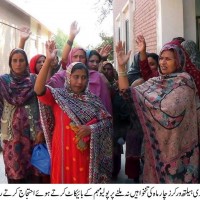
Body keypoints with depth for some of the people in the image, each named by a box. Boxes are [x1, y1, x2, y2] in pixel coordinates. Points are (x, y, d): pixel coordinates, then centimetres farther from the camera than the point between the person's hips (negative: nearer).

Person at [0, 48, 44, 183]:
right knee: (14, 168, 2)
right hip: (11, 131, 0)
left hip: (32, 131, 0)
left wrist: (41, 129, -7)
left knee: (34, 168, 2)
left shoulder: (34, 80, 4)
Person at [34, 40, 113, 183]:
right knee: (65, 179, 6)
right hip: (65, 150, -2)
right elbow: (39, 89, -21)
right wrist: (48, 60, -29)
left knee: (85, 180, 11)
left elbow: (107, 120, 4)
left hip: (86, 151, 3)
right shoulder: (58, 95, -3)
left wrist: (92, 128, -16)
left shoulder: (92, 99, 7)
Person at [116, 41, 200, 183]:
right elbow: (128, 93, -1)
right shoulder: (154, 82, 6)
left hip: (178, 143, -5)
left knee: (177, 177, 6)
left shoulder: (185, 80, -9)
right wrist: (121, 66, -8)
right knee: (157, 175, 14)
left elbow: (170, 110, -19)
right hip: (157, 142, 5)